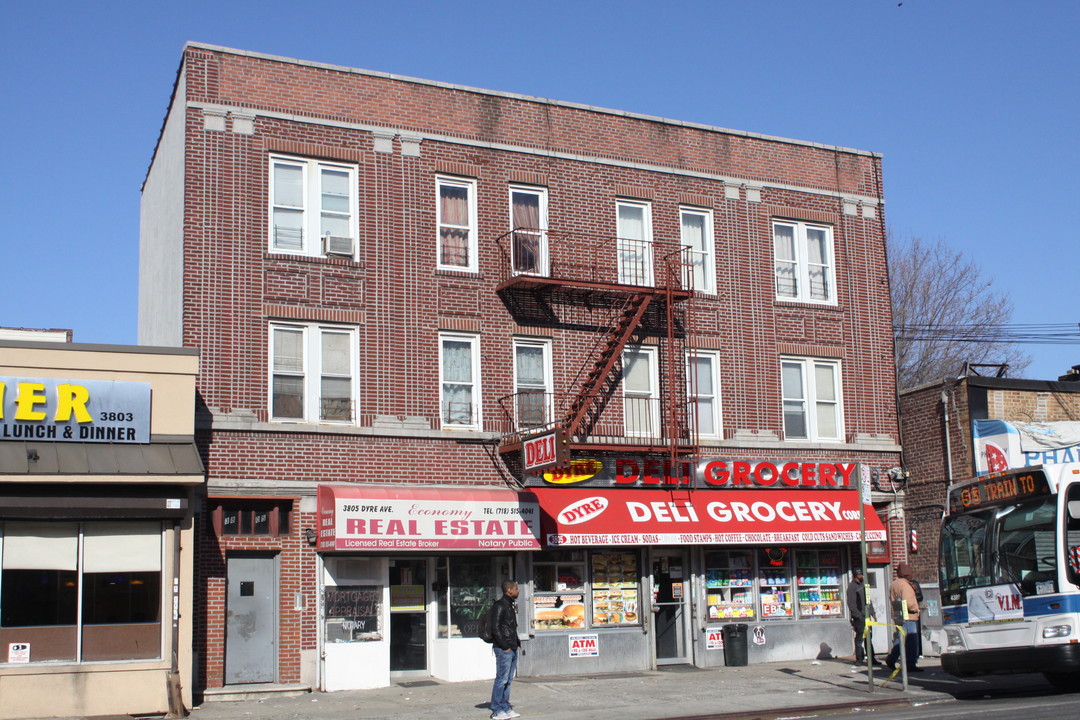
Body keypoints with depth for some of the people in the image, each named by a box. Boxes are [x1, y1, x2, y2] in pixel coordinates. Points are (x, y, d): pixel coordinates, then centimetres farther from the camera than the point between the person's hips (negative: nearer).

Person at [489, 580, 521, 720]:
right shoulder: (500, 606, -12)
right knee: (502, 679, -7)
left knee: (508, 679, 12)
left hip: (512, 649, 9)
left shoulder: (511, 605, 18)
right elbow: (495, 628, -16)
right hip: (503, 649, -9)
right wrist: (504, 646, -17)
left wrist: (516, 643, 14)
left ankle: (505, 708, 18)